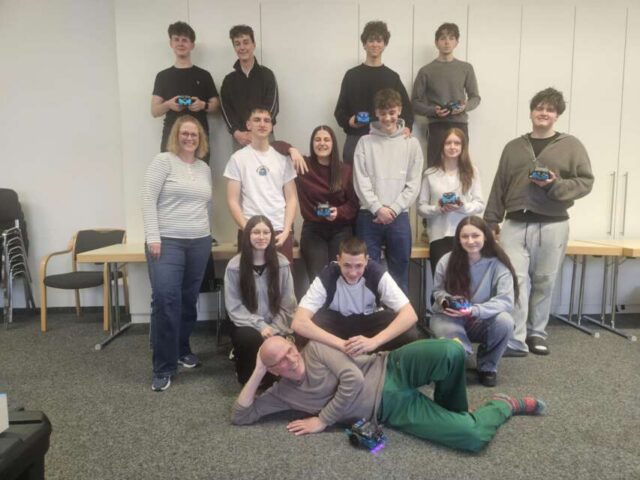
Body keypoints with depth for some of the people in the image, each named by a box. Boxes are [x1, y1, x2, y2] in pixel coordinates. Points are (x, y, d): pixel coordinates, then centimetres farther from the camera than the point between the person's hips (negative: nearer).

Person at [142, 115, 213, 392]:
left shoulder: (205, 169, 15)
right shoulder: (163, 161, -2)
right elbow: (148, 198, -8)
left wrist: (205, 233, 14)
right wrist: (153, 237, -15)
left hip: (199, 243, 5)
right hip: (166, 242, -5)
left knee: (189, 300, 10)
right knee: (165, 300, -11)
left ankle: (182, 349, 29)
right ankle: (163, 368, -1)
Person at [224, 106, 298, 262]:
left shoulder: (282, 158, 8)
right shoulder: (238, 158, 3)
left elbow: (292, 198, 6)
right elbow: (233, 201, 0)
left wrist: (286, 231, -5)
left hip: (280, 231, 2)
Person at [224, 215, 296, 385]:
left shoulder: (282, 263, -3)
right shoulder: (234, 266, -8)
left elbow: (288, 303, -1)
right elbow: (234, 307, -8)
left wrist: (275, 329, -13)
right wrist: (260, 326, -18)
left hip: (275, 326, 1)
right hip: (248, 326, -1)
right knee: (249, 339, -33)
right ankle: (248, 375, 1)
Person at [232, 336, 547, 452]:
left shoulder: (315, 348, -3)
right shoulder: (282, 393, 6)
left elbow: (354, 380, -14)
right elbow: (240, 416, 3)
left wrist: (321, 421, -10)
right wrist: (257, 372, -7)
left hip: (390, 370, -1)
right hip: (389, 410, 1)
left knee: (450, 352, -35)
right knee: (473, 437, -20)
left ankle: (450, 408, 0)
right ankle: (504, 406, 16)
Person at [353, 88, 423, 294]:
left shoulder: (412, 143, 6)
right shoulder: (365, 142, 4)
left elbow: (413, 184, 1)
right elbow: (361, 182, -2)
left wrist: (393, 209, -9)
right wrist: (378, 208, -12)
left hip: (399, 217, 1)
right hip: (369, 216, 0)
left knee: (400, 271, 8)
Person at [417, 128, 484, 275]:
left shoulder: (471, 171, 8)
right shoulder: (430, 173, 5)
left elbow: (480, 204, 5)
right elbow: (421, 207, 4)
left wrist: (463, 207, -13)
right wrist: (437, 209, -14)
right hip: (439, 236, 0)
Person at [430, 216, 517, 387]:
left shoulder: (498, 264, -13)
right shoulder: (446, 261, -9)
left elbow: (506, 301, -21)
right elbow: (438, 291, 5)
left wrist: (475, 310, -35)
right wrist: (445, 301, -20)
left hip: (482, 321, 1)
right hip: (449, 318, -1)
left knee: (505, 321, -31)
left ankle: (487, 367, -1)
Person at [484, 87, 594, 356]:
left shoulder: (571, 145, 6)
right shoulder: (514, 147, 13)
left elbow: (585, 182, 0)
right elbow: (499, 186, 12)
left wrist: (555, 185, -16)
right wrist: (491, 220, 9)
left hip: (553, 226, -1)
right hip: (515, 224, 1)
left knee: (544, 283, 7)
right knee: (515, 280, -7)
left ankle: (536, 333, 23)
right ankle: (515, 340, -5)